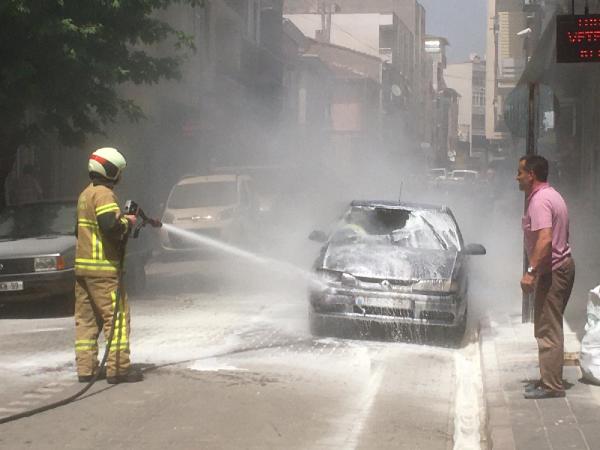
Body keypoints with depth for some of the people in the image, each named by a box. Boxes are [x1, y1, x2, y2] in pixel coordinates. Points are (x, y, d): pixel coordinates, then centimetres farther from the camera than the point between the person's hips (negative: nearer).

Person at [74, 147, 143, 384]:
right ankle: (118, 368, -8)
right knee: (116, 316, -6)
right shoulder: (103, 194, -12)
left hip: (82, 266, 10)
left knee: (86, 319, 10)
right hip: (102, 268, -10)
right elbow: (111, 224, -25)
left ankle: (85, 368, 11)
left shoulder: (85, 194, 18)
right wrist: (127, 222, -6)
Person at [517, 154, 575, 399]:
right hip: (562, 265, 11)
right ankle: (550, 378, 21)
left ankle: (552, 385, -5)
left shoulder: (539, 200, -17)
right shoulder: (551, 195, 15)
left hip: (552, 269, -11)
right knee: (550, 328, 15)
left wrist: (531, 271, -28)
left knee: (547, 330, -7)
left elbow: (545, 239, -28)